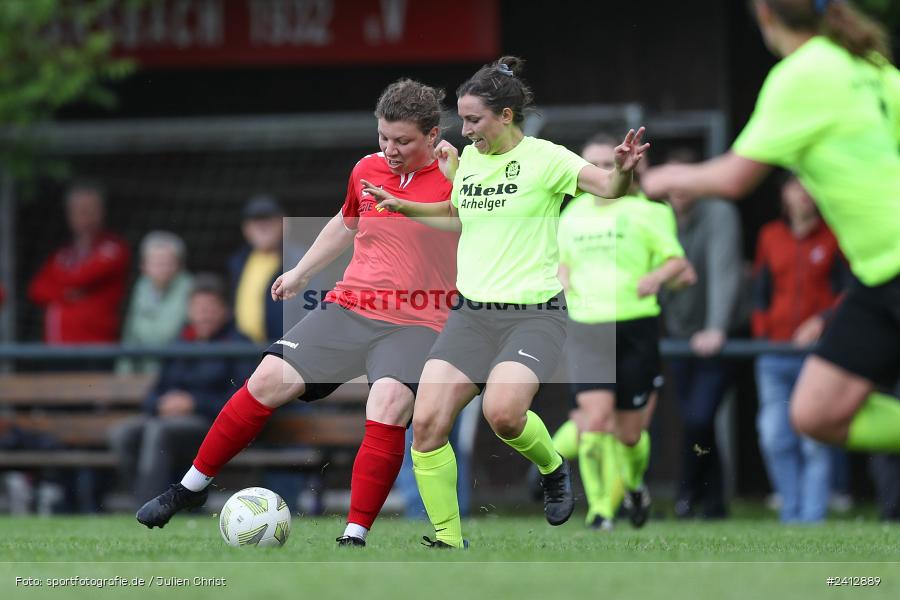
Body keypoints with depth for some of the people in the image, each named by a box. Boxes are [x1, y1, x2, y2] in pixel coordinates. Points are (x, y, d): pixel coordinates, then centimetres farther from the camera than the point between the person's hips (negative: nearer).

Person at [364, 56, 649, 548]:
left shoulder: (544, 158, -7)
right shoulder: (468, 159, 10)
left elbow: (610, 188, -18)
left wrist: (624, 171, -39)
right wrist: (401, 206, 21)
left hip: (534, 314, -6)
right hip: (472, 313, 6)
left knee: (502, 413, -28)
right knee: (427, 422, -11)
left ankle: (553, 469, 5)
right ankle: (448, 541, 1)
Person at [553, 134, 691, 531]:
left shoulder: (644, 213, -1)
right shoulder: (573, 215, 10)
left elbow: (678, 261, 1)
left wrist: (657, 277, -19)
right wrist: (564, 280, 5)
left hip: (635, 330, -2)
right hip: (586, 330, 2)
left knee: (628, 431, 6)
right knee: (595, 414, -18)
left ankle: (634, 483, 38)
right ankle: (599, 505, -11)